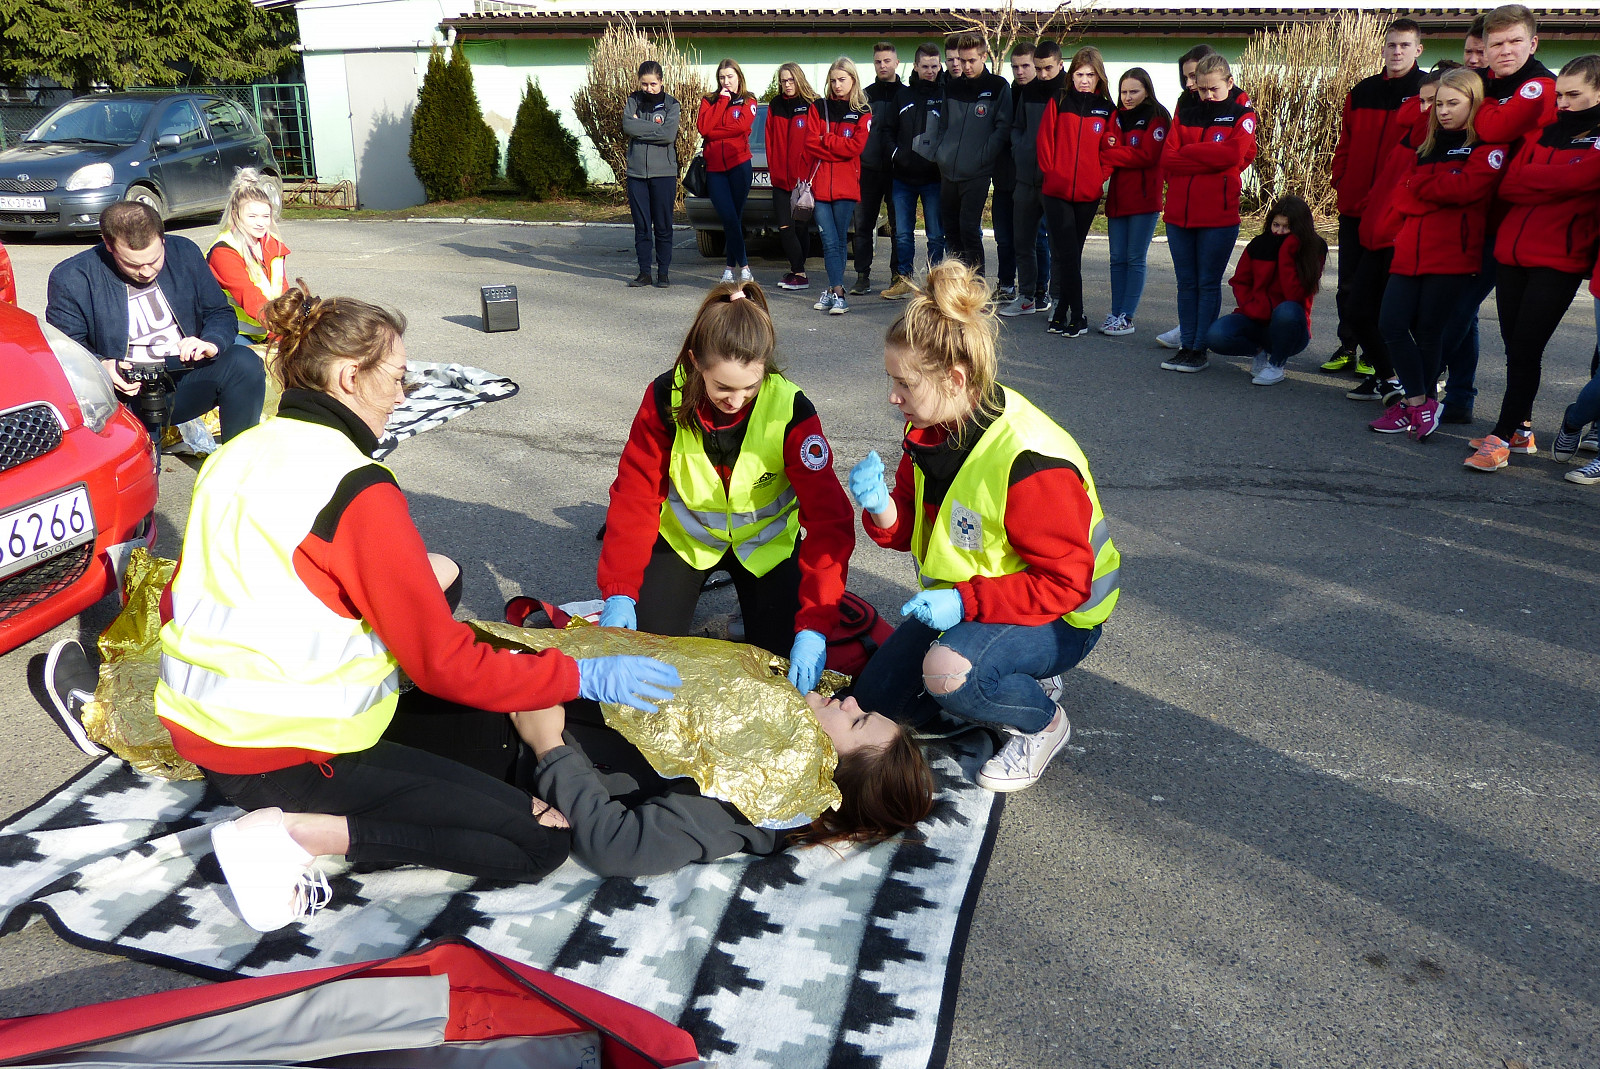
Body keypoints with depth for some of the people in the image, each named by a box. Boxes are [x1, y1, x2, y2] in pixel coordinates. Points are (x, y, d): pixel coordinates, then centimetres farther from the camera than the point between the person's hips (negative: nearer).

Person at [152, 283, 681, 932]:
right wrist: (586, 676, -11)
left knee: (438, 573, 18)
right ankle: (296, 831, -12)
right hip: (283, 760, -9)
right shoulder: (357, 488, -19)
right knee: (540, 840, -8)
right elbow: (445, 666, -19)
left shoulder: (236, 454, 5)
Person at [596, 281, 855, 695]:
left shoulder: (790, 409, -29)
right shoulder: (666, 396, -23)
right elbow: (635, 494, -17)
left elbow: (829, 518, -30)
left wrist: (814, 624, -39)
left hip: (766, 540, -1)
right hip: (687, 534, 1)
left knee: (780, 655, -12)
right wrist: (619, 592, -28)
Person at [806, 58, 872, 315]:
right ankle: (837, 293, -9)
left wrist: (825, 139, -4)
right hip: (820, 185, 1)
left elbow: (855, 147, -7)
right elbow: (810, 143, 2)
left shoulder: (862, 113, 7)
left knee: (840, 241, 2)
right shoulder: (819, 108, 12)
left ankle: (832, 289, 7)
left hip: (846, 186, -1)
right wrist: (838, 149, -7)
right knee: (830, 242, -6)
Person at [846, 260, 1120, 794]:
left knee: (947, 672, -35)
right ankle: (1013, 674, 20)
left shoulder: (1031, 461, -31)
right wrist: (880, 507, -21)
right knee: (876, 701, 5)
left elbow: (1064, 583, -27)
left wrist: (965, 602, -34)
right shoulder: (930, 432, -6)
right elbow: (910, 530, 3)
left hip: (1059, 615, -8)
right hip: (964, 600, 8)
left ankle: (1043, 721, -3)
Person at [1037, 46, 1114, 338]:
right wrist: (1049, 173, -2)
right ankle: (1077, 316, -2)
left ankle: (1061, 309, 16)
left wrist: (1100, 176, -2)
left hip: (1088, 194, 2)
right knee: (1066, 253, -5)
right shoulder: (1059, 101, 3)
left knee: (1071, 253, 8)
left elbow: (1107, 148, 10)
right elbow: (1045, 139, 4)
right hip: (1057, 191, -1)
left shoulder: (1105, 108, 7)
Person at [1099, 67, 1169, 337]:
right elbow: (1108, 148, 12)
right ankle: (1115, 313, 11)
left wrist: (1107, 153, -9)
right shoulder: (1117, 117, 15)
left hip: (1144, 198, -5)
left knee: (1135, 259, -2)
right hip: (1117, 197, 5)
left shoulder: (1157, 118, -3)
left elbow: (1146, 155, -12)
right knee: (1117, 258, 6)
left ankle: (1126, 318, -1)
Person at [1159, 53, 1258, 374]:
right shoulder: (1185, 111, 12)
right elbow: (1167, 158, 0)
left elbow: (1232, 154, -15)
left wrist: (1187, 153, -7)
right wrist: (1207, 159, -10)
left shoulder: (1242, 113, 2)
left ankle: (1200, 348, 7)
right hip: (1179, 212, 4)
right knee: (1186, 283, 8)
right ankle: (1187, 345, 15)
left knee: (1208, 283, 2)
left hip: (1218, 214, -4)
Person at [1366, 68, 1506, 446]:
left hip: (1451, 255, -6)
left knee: (1428, 330, -1)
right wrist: (1395, 224, 2)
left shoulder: (1487, 144, -1)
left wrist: (1419, 184, -4)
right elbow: (1401, 191, 19)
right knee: (1392, 323, -4)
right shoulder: (1428, 145, 22)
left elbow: (1466, 187, -16)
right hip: (1409, 251, 6)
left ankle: (1417, 404, 13)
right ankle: (1419, 404, 5)